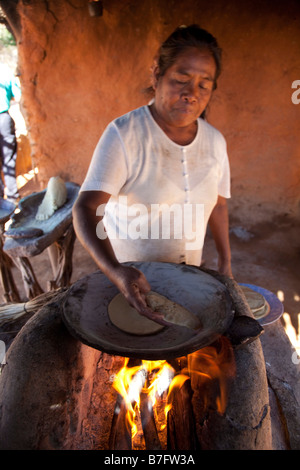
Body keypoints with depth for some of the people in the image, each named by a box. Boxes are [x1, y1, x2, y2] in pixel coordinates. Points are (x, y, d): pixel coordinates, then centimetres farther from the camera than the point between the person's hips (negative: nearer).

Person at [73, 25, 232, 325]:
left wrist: (225, 262, 8)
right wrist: (115, 271, -45)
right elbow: (86, 208, -29)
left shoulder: (215, 141, -4)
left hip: (187, 273, 5)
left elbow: (217, 204, 6)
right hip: (129, 273, -4)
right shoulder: (123, 134, -21)